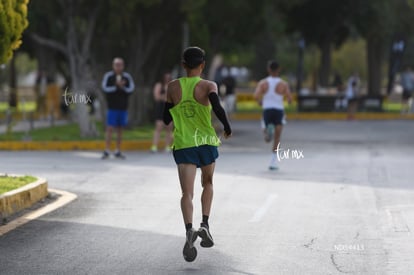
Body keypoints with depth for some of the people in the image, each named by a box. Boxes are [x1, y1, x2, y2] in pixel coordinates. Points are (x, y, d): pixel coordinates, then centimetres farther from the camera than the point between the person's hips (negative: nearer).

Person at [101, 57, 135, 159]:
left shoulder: (127, 77, 3)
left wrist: (122, 87, -20)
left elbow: (131, 89, -5)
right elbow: (105, 88, -13)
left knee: (119, 129, 8)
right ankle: (107, 151, -6)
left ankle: (118, 152, 13)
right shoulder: (108, 76, -3)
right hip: (112, 108, -3)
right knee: (110, 128, -8)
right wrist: (116, 86, -19)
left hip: (123, 108, 3)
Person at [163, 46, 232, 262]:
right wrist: (227, 127, -6)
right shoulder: (208, 86, -5)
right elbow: (218, 108, -23)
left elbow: (166, 119, 8)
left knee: (187, 193, -8)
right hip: (206, 141, 0)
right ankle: (205, 224, 9)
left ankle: (189, 230, -31)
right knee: (207, 183, 24)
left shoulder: (173, 87, 2)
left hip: (182, 145, 0)